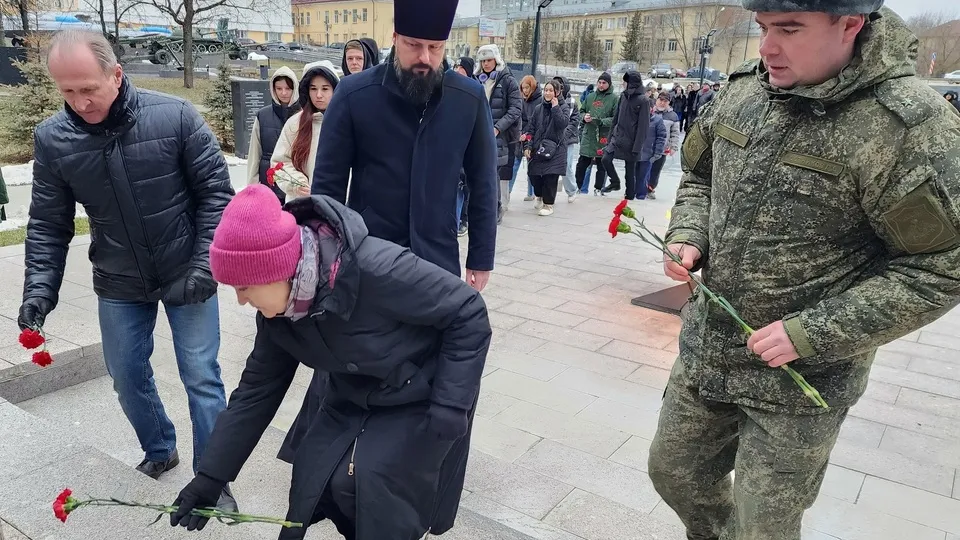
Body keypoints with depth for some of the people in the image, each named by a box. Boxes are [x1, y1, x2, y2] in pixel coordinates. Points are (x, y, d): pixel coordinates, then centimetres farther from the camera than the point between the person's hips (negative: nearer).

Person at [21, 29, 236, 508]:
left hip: (186, 276, -3)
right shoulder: (51, 138, -8)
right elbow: (48, 224, 0)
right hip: (118, 285, 3)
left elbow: (216, 193, -11)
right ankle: (159, 452, 42)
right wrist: (40, 287, -12)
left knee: (201, 379, 4)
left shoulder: (175, 116, -17)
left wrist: (205, 262, -17)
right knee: (127, 378, 16)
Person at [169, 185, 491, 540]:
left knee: (371, 481, -18)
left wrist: (449, 407, -27)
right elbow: (257, 389, 0)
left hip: (422, 398, -6)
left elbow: (469, 314, -26)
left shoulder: (375, 269, -35)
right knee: (314, 478, -2)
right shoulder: (277, 310, -12)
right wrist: (210, 477, 0)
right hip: (356, 398, 6)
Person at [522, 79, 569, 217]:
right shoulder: (539, 108, 11)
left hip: (554, 150, -3)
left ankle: (548, 204, 10)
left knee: (550, 177, -7)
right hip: (537, 148, 3)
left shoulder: (564, 107, 1)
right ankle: (539, 196, 32)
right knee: (534, 175, 2)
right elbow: (531, 128, 9)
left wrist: (555, 107, -14)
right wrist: (527, 146, 0)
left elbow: (563, 123, -17)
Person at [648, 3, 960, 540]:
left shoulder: (908, 122, -19)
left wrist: (810, 334, -20)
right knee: (673, 472, 22)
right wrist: (687, 237, -6)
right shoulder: (744, 89, -1)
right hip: (706, 349, 6)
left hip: (800, 376, -5)